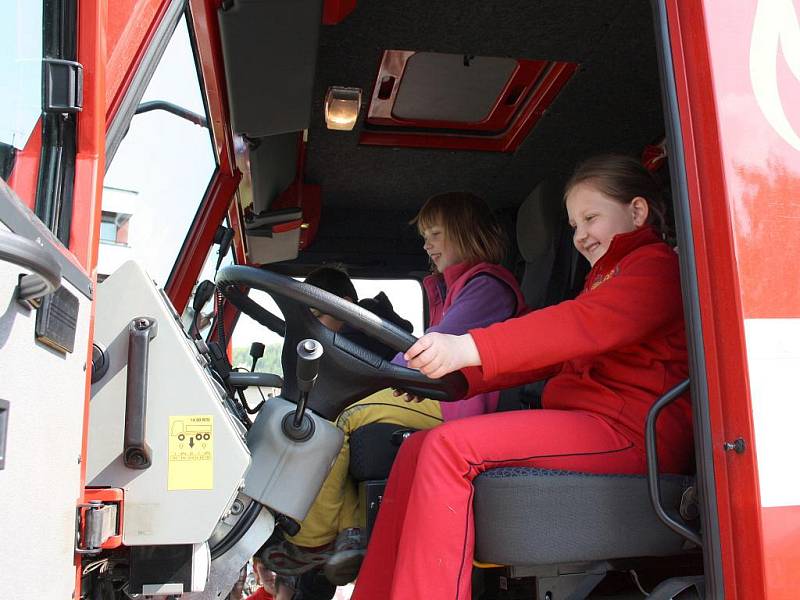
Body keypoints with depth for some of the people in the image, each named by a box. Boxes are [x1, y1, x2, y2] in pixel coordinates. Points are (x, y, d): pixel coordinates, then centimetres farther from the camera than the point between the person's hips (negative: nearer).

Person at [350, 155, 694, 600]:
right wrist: (452, 376, 9)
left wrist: (469, 348, -31)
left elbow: (587, 326, -20)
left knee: (452, 447, -26)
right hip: (584, 425, 10)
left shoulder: (657, 264, 0)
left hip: (631, 429, -9)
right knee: (419, 448, -2)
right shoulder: (605, 279, 30)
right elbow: (550, 354, 22)